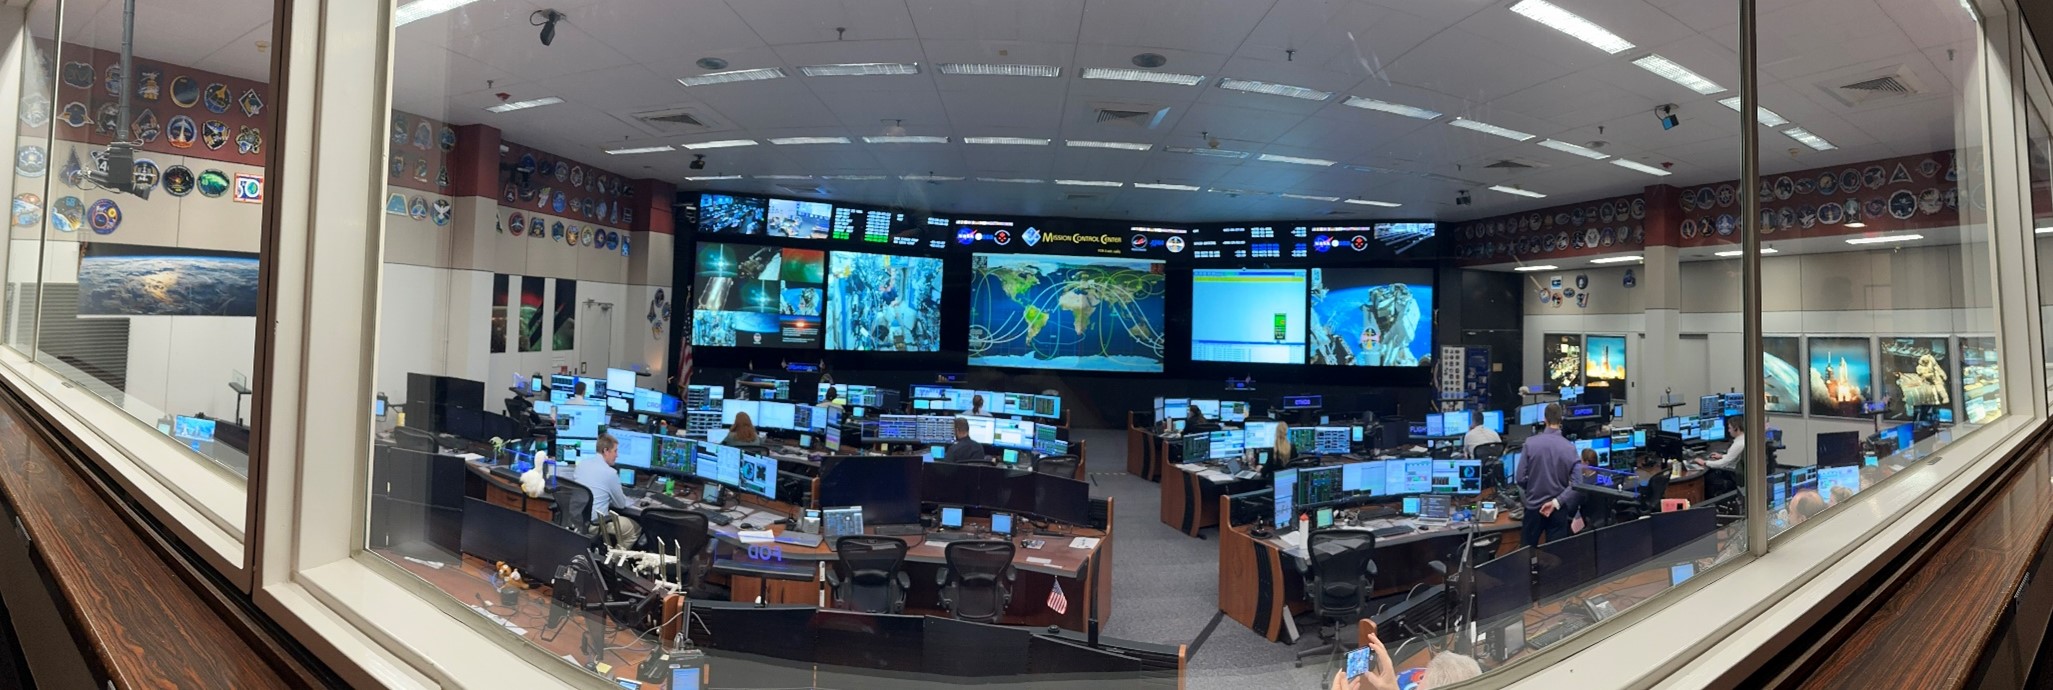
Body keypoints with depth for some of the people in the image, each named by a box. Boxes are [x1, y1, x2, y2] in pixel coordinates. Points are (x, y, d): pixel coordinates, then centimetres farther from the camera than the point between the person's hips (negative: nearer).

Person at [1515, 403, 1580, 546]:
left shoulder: (1530, 443, -11)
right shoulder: (1570, 447, -8)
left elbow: (1520, 478, -8)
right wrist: (1556, 502, -12)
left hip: (1534, 506, -1)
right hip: (1558, 509, 1)